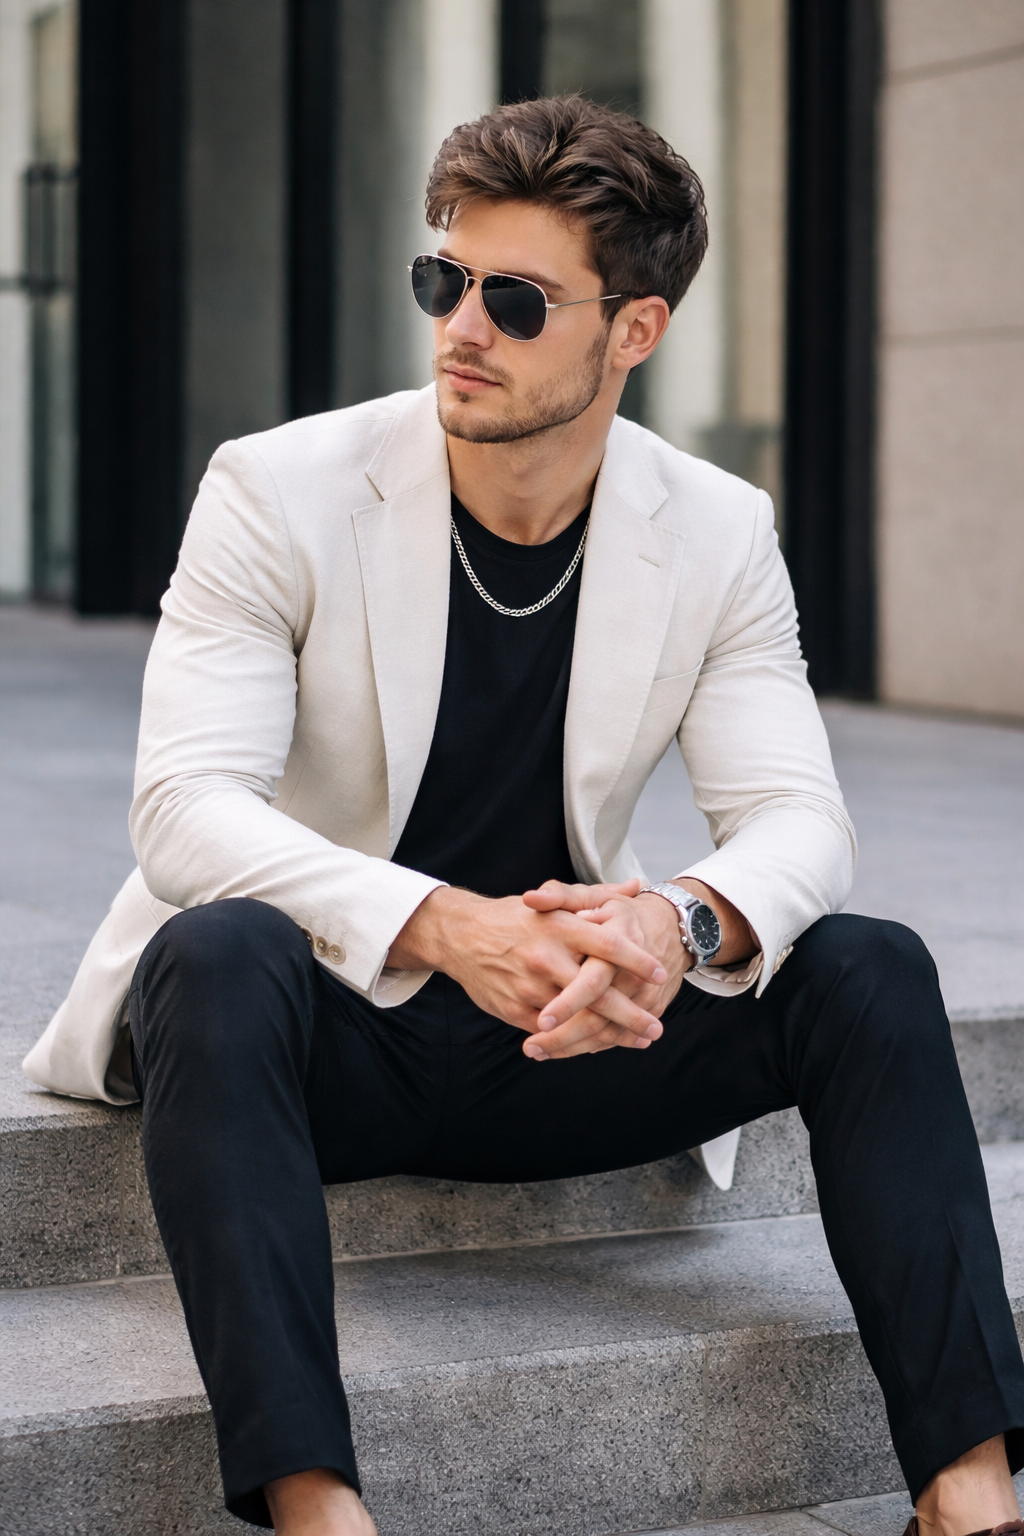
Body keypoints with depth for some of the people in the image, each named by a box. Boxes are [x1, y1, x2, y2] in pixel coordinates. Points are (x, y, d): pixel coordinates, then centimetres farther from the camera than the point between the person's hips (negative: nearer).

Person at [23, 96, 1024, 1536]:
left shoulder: (717, 534, -1)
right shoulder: (279, 491, -11)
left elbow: (798, 816, -7)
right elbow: (185, 804, -21)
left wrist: (686, 920, -33)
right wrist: (440, 927, -38)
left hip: (559, 1033, 3)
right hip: (315, 1031, -2)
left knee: (868, 971, -18)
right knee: (219, 951, -36)